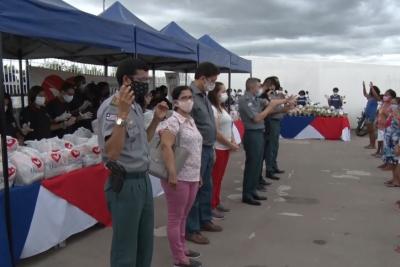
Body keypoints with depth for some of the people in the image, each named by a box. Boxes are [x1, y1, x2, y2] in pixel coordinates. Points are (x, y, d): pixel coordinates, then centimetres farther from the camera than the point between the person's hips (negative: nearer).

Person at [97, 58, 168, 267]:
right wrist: (122, 114, -34)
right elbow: (111, 153, -29)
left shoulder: (136, 106, 10)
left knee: (145, 245, 21)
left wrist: (156, 120, 9)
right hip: (125, 184, -9)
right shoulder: (111, 108, -19)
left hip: (143, 180, 9)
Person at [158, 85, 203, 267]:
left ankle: (181, 248, 32)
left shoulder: (191, 120, 15)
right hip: (178, 177, -8)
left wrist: (199, 174, 21)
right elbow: (165, 146, -24)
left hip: (192, 177, 8)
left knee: (183, 216, 19)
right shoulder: (173, 120, -13)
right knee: (175, 217, 2)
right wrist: (172, 174, -29)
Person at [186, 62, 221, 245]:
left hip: (208, 149, 9)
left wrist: (211, 148, 19)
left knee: (206, 187, 19)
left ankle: (205, 220, 34)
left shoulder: (203, 96, 11)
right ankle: (191, 229, 11)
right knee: (194, 190, 0)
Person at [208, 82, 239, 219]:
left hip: (226, 147, 9)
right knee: (214, 178, -2)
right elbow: (216, 132, -20)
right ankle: (211, 205, 7)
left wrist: (233, 142, 3)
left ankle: (217, 203, 25)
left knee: (219, 177, 15)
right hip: (218, 148, -9)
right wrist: (230, 144, -14)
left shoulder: (222, 108, 14)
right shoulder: (212, 109, -15)